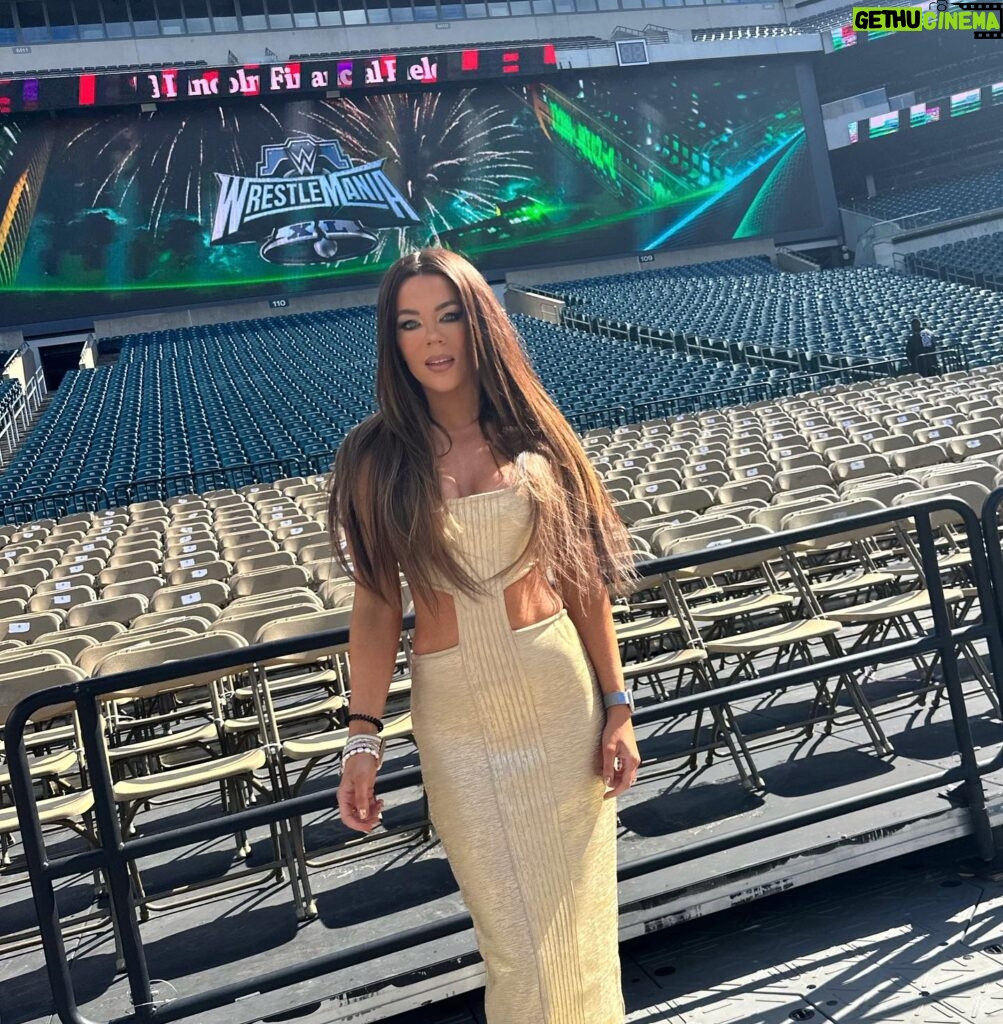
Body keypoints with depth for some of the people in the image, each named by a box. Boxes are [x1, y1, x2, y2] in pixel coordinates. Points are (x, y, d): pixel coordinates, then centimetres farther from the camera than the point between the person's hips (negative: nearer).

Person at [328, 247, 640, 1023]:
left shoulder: (532, 435, -3)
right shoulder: (376, 457, -6)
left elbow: (584, 576, 0)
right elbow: (376, 605, -4)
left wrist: (617, 704, -1)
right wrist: (363, 737, -8)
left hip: (560, 694, 1)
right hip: (455, 711, -1)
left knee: (575, 901, 16)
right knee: (511, 919, 11)